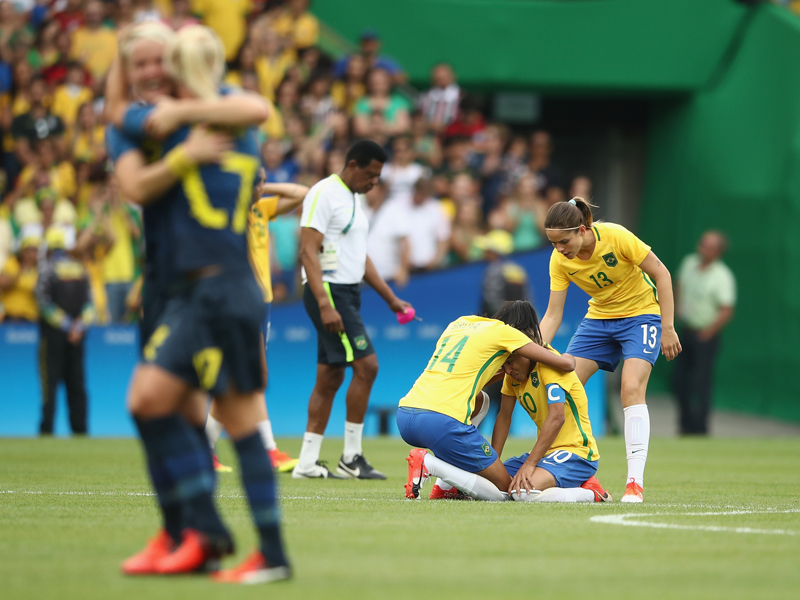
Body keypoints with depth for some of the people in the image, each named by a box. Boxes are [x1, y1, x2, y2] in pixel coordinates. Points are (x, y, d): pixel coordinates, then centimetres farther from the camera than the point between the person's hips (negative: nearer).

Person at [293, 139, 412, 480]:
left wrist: (390, 298, 22)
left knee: (330, 377, 7)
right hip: (328, 291, -9)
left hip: (348, 293, 9)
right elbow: (309, 251, -17)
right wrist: (324, 304, -24)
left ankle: (307, 462, 9)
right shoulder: (323, 194, -11)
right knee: (366, 365, -14)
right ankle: (351, 457, -8)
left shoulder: (354, 199, 18)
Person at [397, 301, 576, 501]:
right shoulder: (503, 332, 6)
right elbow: (566, 364, 9)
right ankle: (429, 464, -13)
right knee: (503, 489, 6)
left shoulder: (459, 323, 24)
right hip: (441, 422, -7)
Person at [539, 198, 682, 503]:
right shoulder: (559, 261, -14)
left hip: (641, 314, -5)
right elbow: (552, 315, -10)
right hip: (599, 317, 5)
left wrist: (668, 327, -18)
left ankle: (635, 482, -22)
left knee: (632, 388, -23)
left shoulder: (616, 237, -27)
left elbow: (661, 274, -17)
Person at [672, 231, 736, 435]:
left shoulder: (722, 277, -19)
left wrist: (708, 331, -22)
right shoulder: (690, 263, 2)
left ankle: (699, 426, 2)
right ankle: (686, 420, 27)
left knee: (701, 380, -6)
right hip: (686, 330, 7)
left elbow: (726, 311, -22)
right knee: (679, 379, 11)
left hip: (706, 334, -7)